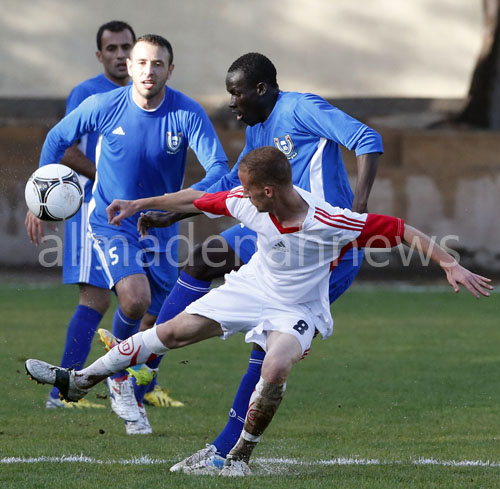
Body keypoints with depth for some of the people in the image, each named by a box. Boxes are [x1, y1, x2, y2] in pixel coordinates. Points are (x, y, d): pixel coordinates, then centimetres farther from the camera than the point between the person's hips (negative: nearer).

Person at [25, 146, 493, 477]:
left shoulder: (332, 223, -32)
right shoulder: (247, 201, -17)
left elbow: (405, 231, -28)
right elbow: (198, 201, 1)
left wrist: (451, 266, -37)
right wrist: (139, 205, 9)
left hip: (297, 309, -4)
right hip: (251, 286, 4)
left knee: (275, 370, -32)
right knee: (174, 331, -3)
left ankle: (240, 454, -8)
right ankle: (78, 380, 11)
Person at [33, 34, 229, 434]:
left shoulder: (188, 113, -16)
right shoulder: (103, 106, -14)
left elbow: (219, 168, -22)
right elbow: (57, 139, 3)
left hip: (160, 228, 3)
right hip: (111, 221, -2)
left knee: (155, 322, 8)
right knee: (135, 299, -26)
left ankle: (132, 399, 33)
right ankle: (119, 375, 2)